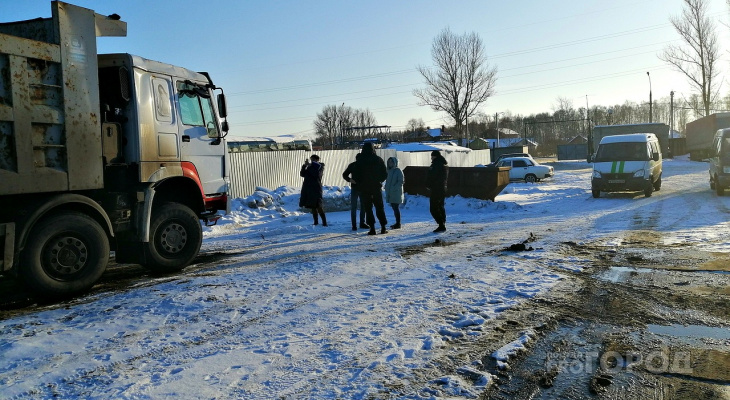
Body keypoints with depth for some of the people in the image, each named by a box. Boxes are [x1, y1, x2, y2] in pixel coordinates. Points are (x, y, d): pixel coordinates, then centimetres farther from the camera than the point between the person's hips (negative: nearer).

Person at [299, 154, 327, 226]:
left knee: (318, 206, -13)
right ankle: (316, 221, 13)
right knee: (312, 206, 7)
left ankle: (324, 222, -11)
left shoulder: (320, 166, 0)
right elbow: (302, 174, 6)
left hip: (316, 189, -6)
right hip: (308, 189, 6)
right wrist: (305, 166, -8)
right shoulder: (309, 167, 15)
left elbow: (317, 174, -19)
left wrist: (310, 166, -17)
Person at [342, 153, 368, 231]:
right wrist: (350, 179, -17)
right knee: (353, 207, -4)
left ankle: (362, 223, 21)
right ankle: (354, 225, 0)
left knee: (363, 206, 9)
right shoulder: (352, 165, -3)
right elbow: (344, 175, 3)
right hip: (354, 188, -3)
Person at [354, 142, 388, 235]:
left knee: (368, 208, 3)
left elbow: (356, 177, -4)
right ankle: (383, 227, 9)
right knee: (379, 207, 11)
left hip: (365, 188, -2)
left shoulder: (359, 162, -5)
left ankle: (372, 228, -2)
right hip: (377, 187, 2)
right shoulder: (379, 160, -1)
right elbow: (385, 174, 2)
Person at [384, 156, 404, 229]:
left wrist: (394, 188, -19)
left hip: (396, 193, -7)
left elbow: (401, 182, -12)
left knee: (396, 208, -7)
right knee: (394, 208, 9)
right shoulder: (389, 171, 15)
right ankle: (397, 223, 16)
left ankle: (398, 224, -3)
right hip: (390, 194, 7)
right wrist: (387, 188, 8)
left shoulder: (398, 171, -7)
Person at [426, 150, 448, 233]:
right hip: (443, 189, 9)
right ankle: (443, 225, 17)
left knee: (434, 208, -7)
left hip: (436, 189, -9)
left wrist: (428, 185, 0)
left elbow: (430, 177, -16)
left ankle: (441, 225, -13)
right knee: (441, 207, 16)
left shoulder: (435, 165, -15)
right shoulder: (445, 165, 14)